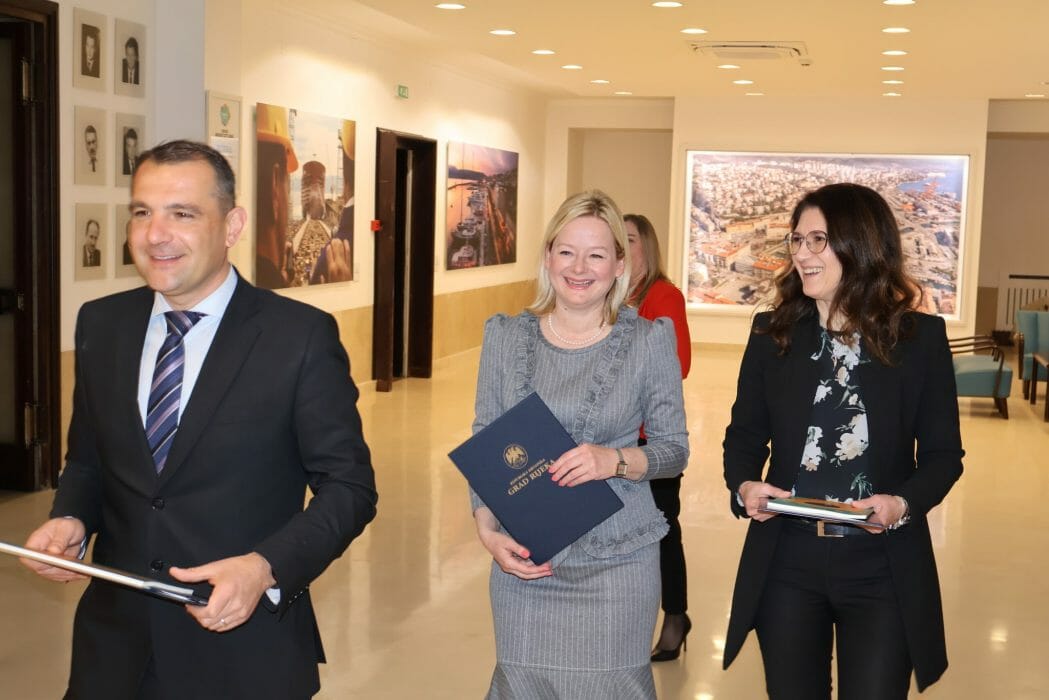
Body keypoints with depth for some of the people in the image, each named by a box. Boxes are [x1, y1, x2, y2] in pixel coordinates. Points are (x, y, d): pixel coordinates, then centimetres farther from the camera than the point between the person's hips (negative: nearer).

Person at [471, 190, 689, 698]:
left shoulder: (649, 340, -3)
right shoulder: (505, 335, 2)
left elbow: (674, 450, 0)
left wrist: (617, 460, -19)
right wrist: (487, 529, -7)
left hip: (617, 562, -2)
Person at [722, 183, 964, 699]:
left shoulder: (921, 337, -3)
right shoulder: (771, 331, 2)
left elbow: (943, 452, 0)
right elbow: (744, 433, 8)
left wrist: (904, 503, -19)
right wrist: (743, 486, -13)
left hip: (883, 569, -2)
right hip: (786, 562, 2)